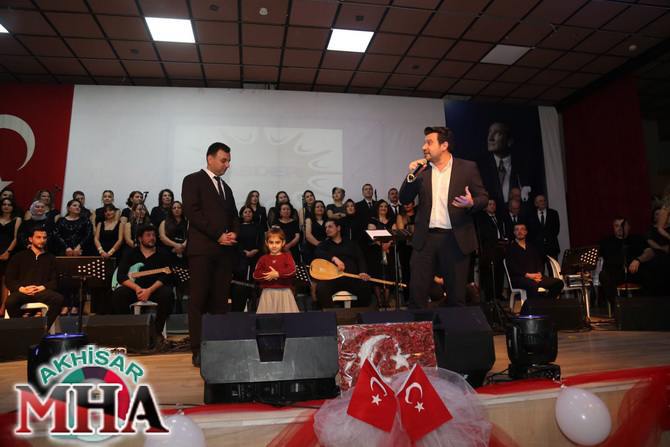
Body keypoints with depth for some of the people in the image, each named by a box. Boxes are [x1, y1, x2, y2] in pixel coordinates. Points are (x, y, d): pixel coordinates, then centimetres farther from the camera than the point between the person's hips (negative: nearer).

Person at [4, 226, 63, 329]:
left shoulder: (51, 258, 22)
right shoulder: (19, 257, 20)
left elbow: (55, 280, 12)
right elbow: (8, 279, 12)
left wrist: (43, 287, -10)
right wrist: (21, 288, -9)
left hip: (42, 291, 0)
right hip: (21, 292, 0)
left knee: (58, 298, -33)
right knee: (10, 301, -36)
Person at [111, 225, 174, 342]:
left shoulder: (163, 255, 3)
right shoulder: (130, 254, 7)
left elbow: (164, 277, -10)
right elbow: (121, 276, -5)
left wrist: (149, 290, -27)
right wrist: (137, 288, -23)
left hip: (155, 288, -1)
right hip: (134, 288, 1)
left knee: (167, 294, -33)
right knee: (117, 294, -27)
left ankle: (157, 331, -16)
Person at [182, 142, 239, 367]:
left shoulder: (226, 187, 23)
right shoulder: (193, 180, 2)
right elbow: (192, 212, -9)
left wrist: (233, 233, 1)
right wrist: (218, 235, -12)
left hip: (225, 249, 6)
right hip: (202, 248, -6)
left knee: (221, 299, 4)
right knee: (199, 299, -4)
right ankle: (198, 350, 1)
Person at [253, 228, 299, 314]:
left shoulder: (287, 256, 2)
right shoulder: (263, 258, 7)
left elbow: (292, 270, -13)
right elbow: (256, 275, -1)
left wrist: (277, 274, -17)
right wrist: (269, 275, -15)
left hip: (284, 292, -1)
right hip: (268, 293, 2)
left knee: (286, 312, 2)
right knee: (267, 313, 3)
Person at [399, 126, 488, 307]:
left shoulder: (467, 168, 2)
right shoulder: (421, 170, 8)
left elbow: (483, 197, 3)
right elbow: (404, 199, 6)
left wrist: (471, 203, -18)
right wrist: (411, 176, -9)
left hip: (455, 239, -2)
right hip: (425, 238, 2)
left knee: (456, 295, 8)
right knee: (416, 291, 1)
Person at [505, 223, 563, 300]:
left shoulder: (532, 247, 24)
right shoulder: (510, 248, 6)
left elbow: (540, 263, 17)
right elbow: (512, 268, -5)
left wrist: (539, 273, -5)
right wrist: (528, 275, -16)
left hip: (535, 276, 6)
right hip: (518, 278, -6)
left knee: (558, 282, -16)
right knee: (533, 285, -38)